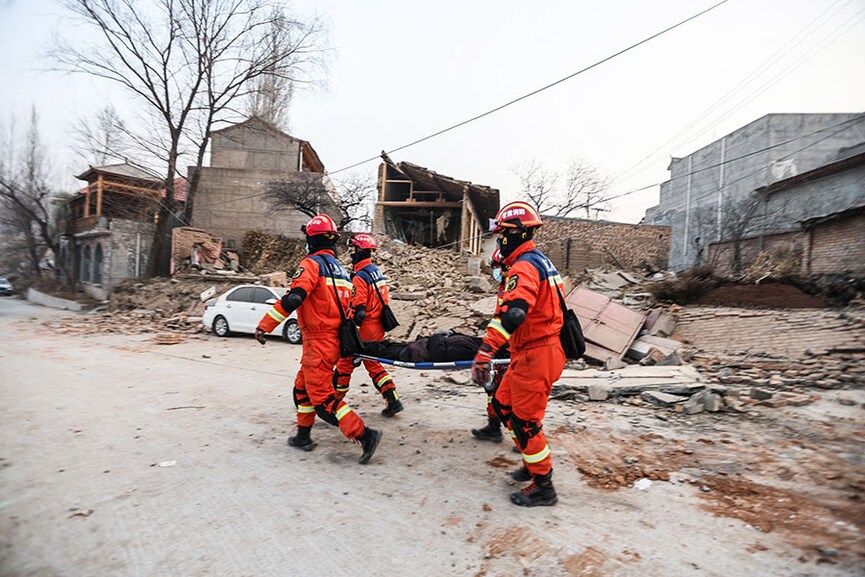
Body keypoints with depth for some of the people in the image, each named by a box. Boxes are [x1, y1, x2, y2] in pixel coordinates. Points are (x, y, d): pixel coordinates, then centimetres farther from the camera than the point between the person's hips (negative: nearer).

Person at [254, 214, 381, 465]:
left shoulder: (312, 263, -12)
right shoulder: (340, 268, 15)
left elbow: (293, 298, -25)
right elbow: (351, 305, 18)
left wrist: (264, 325, -22)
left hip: (318, 341, -9)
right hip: (335, 338, 9)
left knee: (322, 397, -5)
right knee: (303, 387, 22)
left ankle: (364, 435, -9)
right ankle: (303, 436, 31)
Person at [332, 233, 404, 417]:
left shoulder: (360, 277, -19)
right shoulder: (376, 271, 10)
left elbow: (357, 311, -24)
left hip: (364, 331, -8)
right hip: (377, 330, 9)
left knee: (345, 364, 8)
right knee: (373, 364, 18)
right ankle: (392, 399, 12)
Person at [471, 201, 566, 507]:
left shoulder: (524, 266, -20)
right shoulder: (540, 260, 14)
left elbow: (512, 313, -35)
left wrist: (484, 353, -41)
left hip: (535, 356, -10)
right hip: (531, 352, 10)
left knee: (525, 421, 2)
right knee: (503, 405, 19)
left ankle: (543, 487, 19)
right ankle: (533, 464, 34)